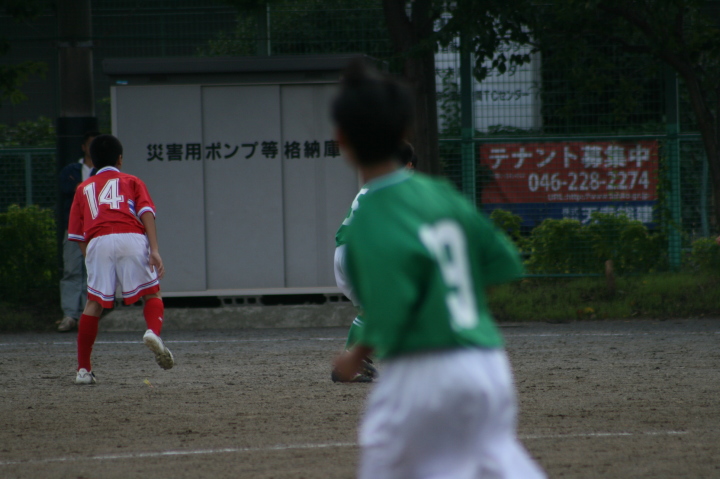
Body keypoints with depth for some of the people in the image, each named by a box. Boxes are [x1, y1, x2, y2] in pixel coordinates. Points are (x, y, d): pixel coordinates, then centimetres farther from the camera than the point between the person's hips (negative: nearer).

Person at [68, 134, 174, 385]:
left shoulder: (84, 189, 30)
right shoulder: (132, 182, 25)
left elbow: (78, 235, 21)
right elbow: (146, 212, 6)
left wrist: (89, 259, 26)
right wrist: (154, 249, -3)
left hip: (98, 242, 1)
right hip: (132, 239, -1)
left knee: (94, 304, 8)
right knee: (152, 293, 10)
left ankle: (83, 369, 5)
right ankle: (153, 331, -22)